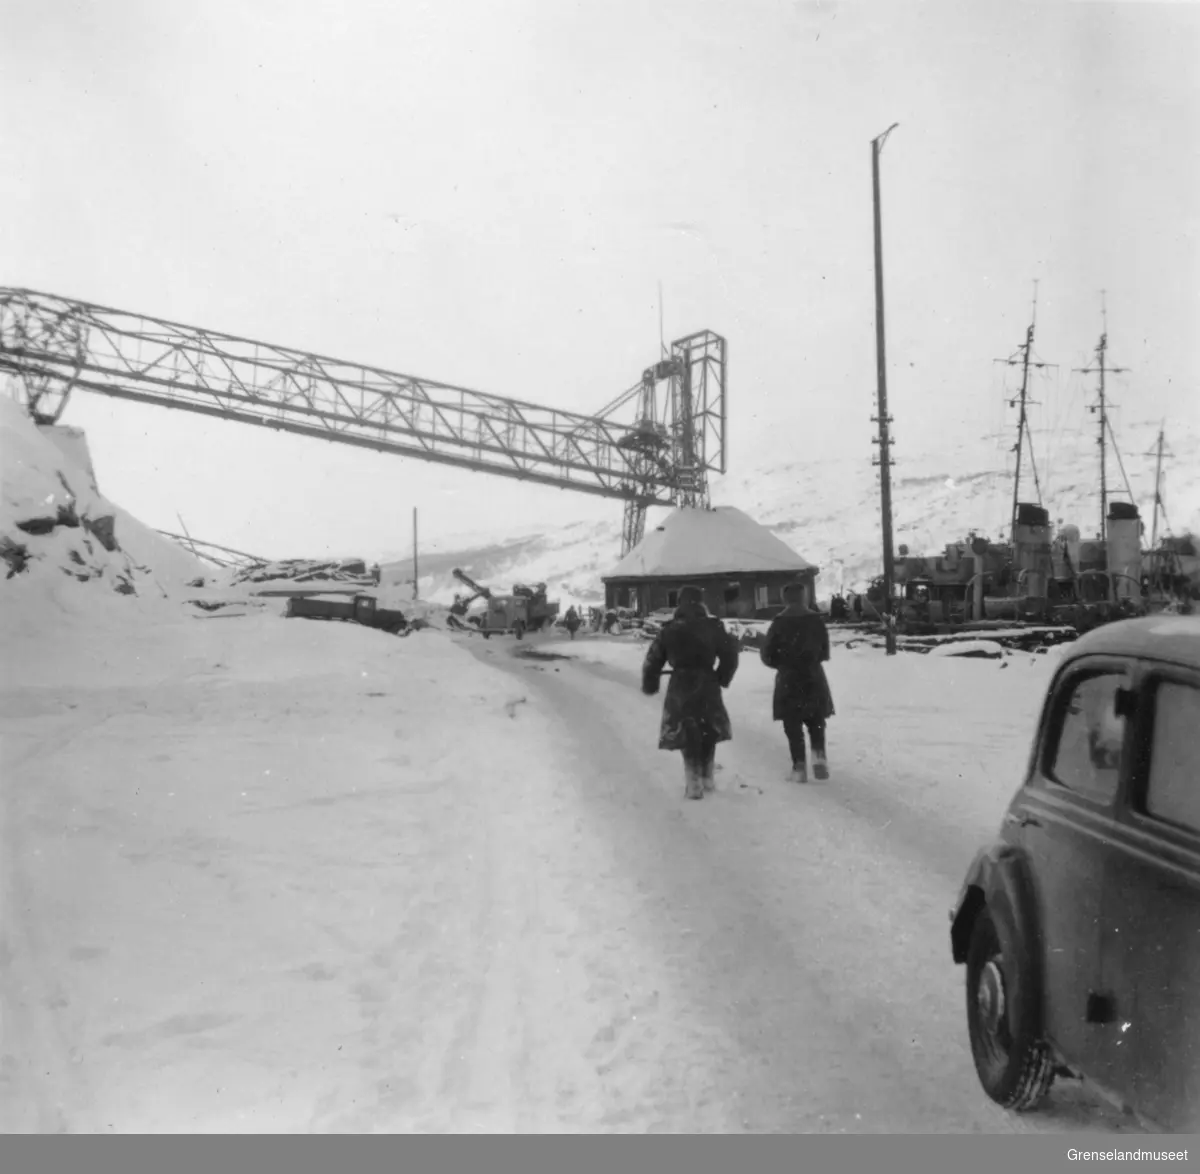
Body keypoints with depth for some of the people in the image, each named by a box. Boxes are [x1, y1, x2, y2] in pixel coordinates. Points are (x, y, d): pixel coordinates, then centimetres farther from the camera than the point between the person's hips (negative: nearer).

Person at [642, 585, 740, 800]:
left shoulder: (670, 630, -1)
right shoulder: (713, 628, -3)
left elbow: (653, 660, 2)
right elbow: (730, 654, -2)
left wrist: (650, 685, 16)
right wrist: (722, 678, 13)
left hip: (680, 686, 0)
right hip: (707, 684, 0)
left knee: (687, 733, 5)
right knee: (709, 731, 17)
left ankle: (694, 783, 1)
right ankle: (706, 778, 23)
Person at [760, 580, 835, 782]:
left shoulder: (779, 623, -8)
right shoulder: (816, 620, -3)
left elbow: (767, 655, -6)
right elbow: (825, 653, 3)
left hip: (788, 681, -2)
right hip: (814, 679, 2)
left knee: (793, 727, 4)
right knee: (816, 723, 14)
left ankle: (800, 766, 0)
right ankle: (819, 756, -6)